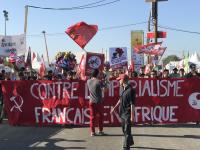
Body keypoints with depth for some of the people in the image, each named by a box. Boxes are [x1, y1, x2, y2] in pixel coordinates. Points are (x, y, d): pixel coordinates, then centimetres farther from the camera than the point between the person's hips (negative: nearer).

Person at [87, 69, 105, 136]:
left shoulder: (88, 81, 0)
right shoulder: (98, 82, -14)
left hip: (91, 102, 4)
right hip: (98, 102, -4)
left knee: (92, 117, 7)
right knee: (100, 116, 11)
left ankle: (92, 132, 7)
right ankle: (100, 131, 16)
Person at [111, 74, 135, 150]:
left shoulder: (130, 90, -18)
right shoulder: (123, 89, 8)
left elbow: (132, 104, -19)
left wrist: (132, 115, -19)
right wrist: (114, 107, 23)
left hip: (127, 113, -9)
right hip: (122, 112, 9)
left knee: (127, 131, -3)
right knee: (124, 129, 21)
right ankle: (130, 141, 40)